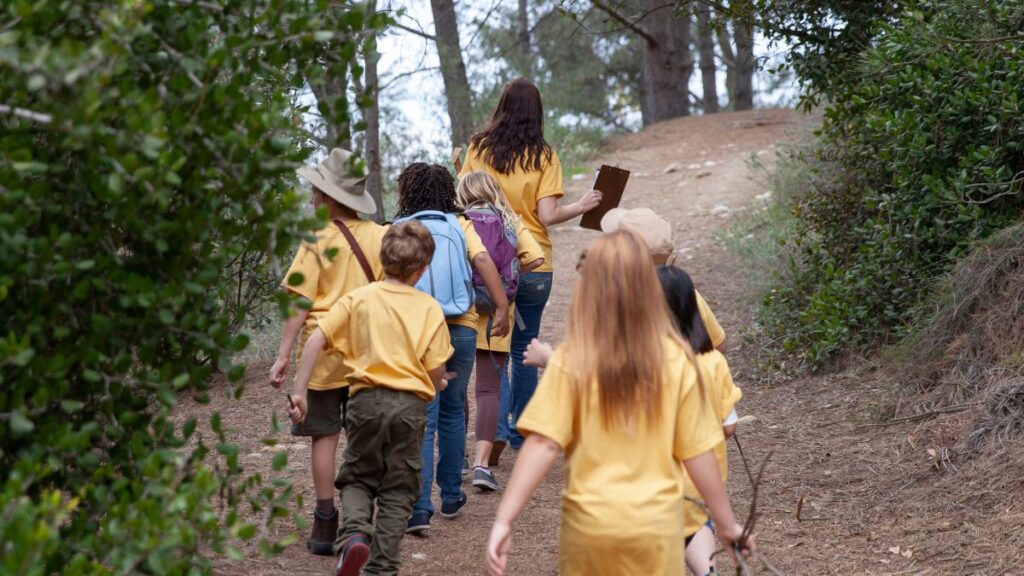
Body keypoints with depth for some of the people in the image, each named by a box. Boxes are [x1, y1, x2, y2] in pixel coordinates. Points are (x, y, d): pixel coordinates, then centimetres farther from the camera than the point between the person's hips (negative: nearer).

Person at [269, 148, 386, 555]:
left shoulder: (317, 240, -9)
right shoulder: (378, 235, 0)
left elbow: (301, 303, -11)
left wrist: (284, 354, -8)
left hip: (324, 349, -3)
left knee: (325, 434, 5)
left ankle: (325, 524, 6)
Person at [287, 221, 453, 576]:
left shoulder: (359, 298, 1)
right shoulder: (430, 309, -1)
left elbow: (315, 341, -6)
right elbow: (436, 373, -1)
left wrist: (299, 391, -1)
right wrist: (435, 388, 22)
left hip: (368, 399, 0)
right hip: (411, 405, 0)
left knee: (358, 477, 17)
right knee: (398, 491, 12)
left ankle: (354, 534, -11)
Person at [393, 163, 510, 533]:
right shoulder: (461, 226, 9)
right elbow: (482, 260, -7)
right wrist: (502, 307, -10)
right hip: (461, 329, 2)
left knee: (422, 420, -2)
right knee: (452, 413, 18)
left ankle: (419, 508, -12)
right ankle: (451, 497, 27)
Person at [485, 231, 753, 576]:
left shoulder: (573, 360, -11)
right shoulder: (675, 360, -7)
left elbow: (543, 445, -15)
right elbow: (697, 452, -4)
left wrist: (504, 520, -14)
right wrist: (726, 522, 7)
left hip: (591, 522, 0)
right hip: (656, 523, 0)